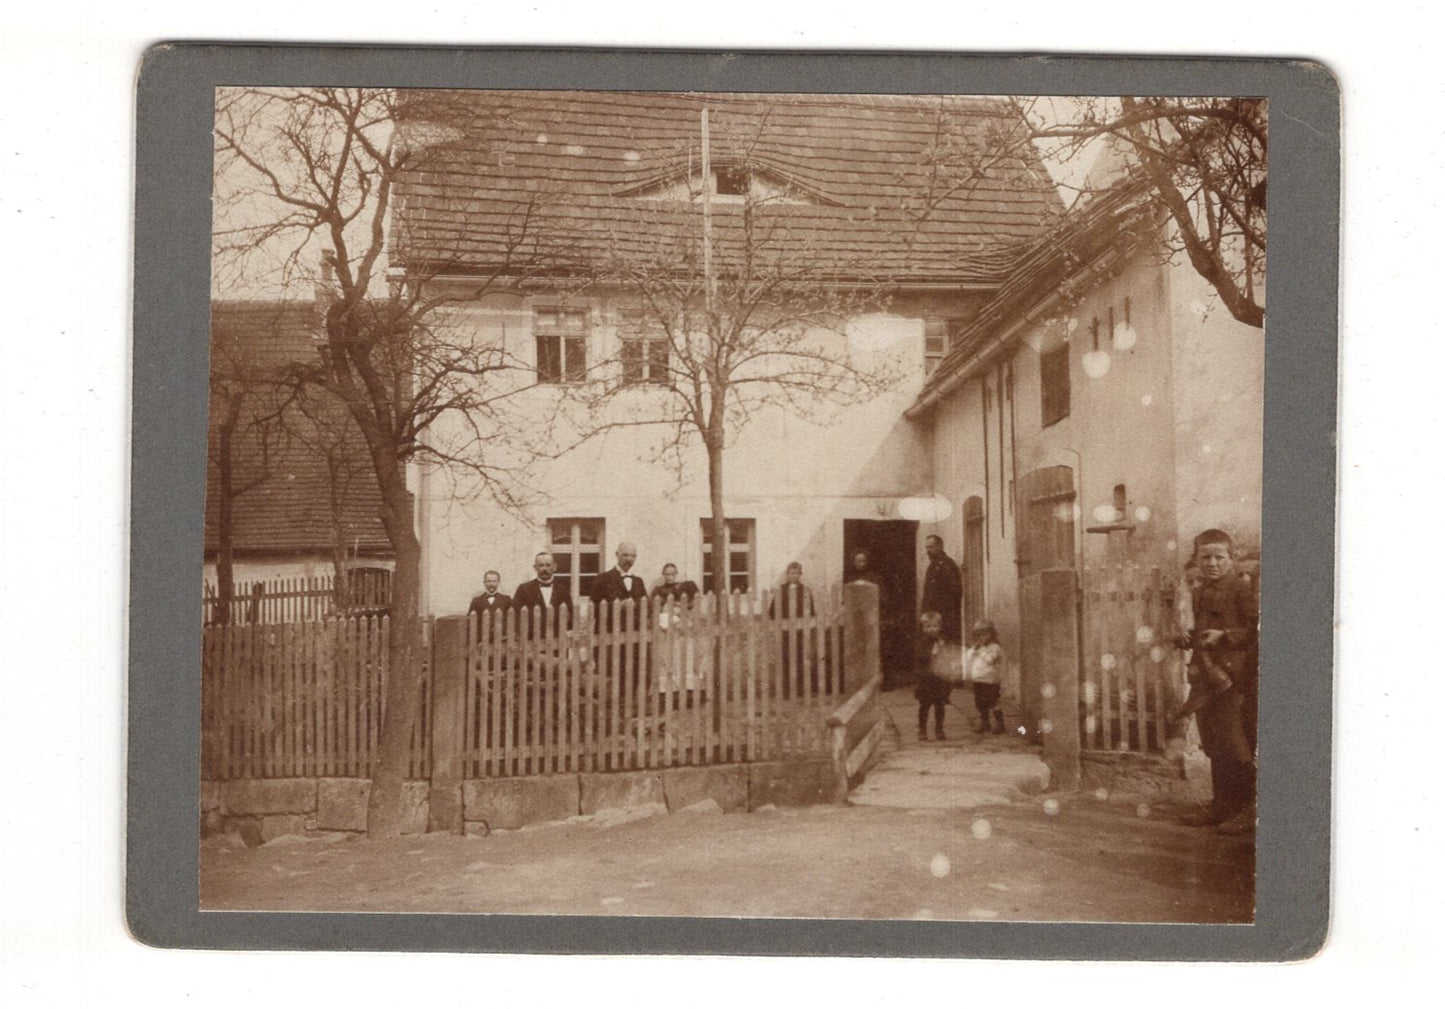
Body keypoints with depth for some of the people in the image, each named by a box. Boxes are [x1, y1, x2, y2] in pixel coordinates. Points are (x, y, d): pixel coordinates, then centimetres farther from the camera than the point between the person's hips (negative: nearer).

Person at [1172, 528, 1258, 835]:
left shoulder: (1242, 589, -7)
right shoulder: (1197, 595, 17)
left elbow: (1255, 628, -14)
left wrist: (1225, 636, -21)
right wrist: (1185, 638, 9)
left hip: (1233, 679, -8)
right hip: (1204, 677, 8)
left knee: (1235, 747, -5)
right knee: (1213, 747, 13)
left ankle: (1249, 809, 4)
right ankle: (1222, 804, 22)